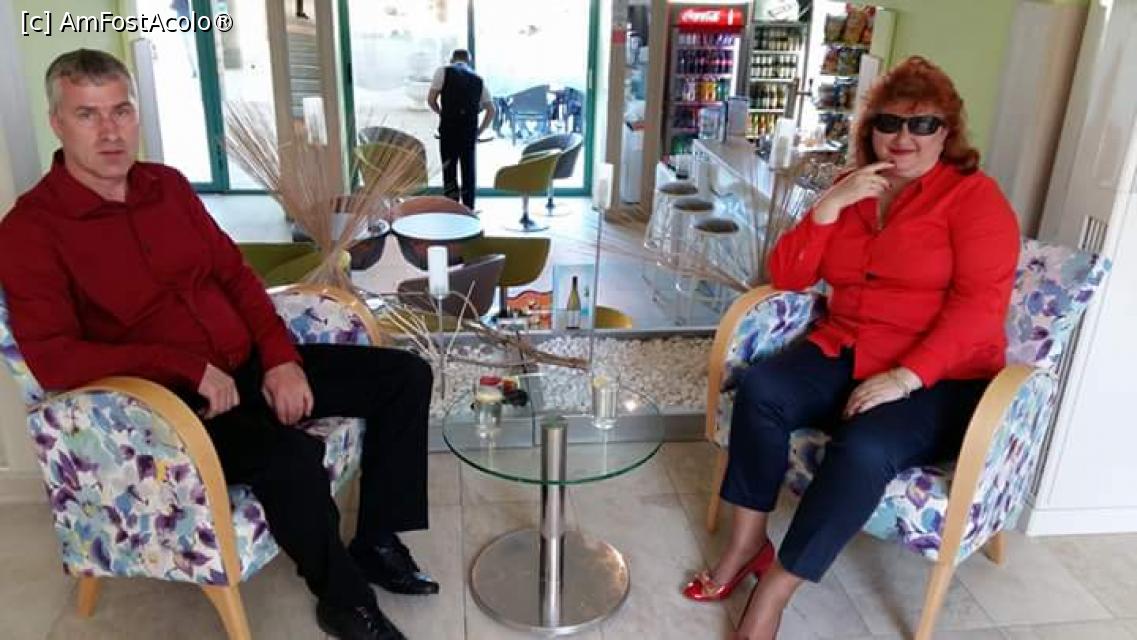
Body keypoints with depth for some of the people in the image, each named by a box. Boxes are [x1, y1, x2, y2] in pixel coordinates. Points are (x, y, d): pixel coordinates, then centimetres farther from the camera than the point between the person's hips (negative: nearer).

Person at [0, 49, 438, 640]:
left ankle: (377, 543, 10)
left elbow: (234, 274, 11)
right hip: (167, 398, -7)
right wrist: (187, 366, -22)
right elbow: (53, 361, -17)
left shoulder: (168, 185, 9)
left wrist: (281, 358, -4)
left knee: (405, 376, 0)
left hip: (249, 366, 7)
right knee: (291, 456, -36)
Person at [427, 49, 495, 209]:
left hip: (449, 128, -3)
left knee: (449, 171, 2)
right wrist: (480, 130, 18)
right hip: (470, 131, 3)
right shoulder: (478, 79, 15)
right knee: (469, 171, 10)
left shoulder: (443, 71, 5)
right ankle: (468, 210, 13)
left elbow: (431, 100, 2)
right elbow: (491, 110, 13)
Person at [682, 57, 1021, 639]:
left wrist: (905, 377, -25)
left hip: (939, 380, -4)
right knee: (760, 389, -25)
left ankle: (773, 593, -20)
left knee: (865, 447, -33)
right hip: (845, 355, 4)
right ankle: (747, 543, -12)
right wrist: (829, 204, -10)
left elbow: (979, 307, -14)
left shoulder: (974, 196, -2)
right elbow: (787, 276, 4)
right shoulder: (851, 191, 12)